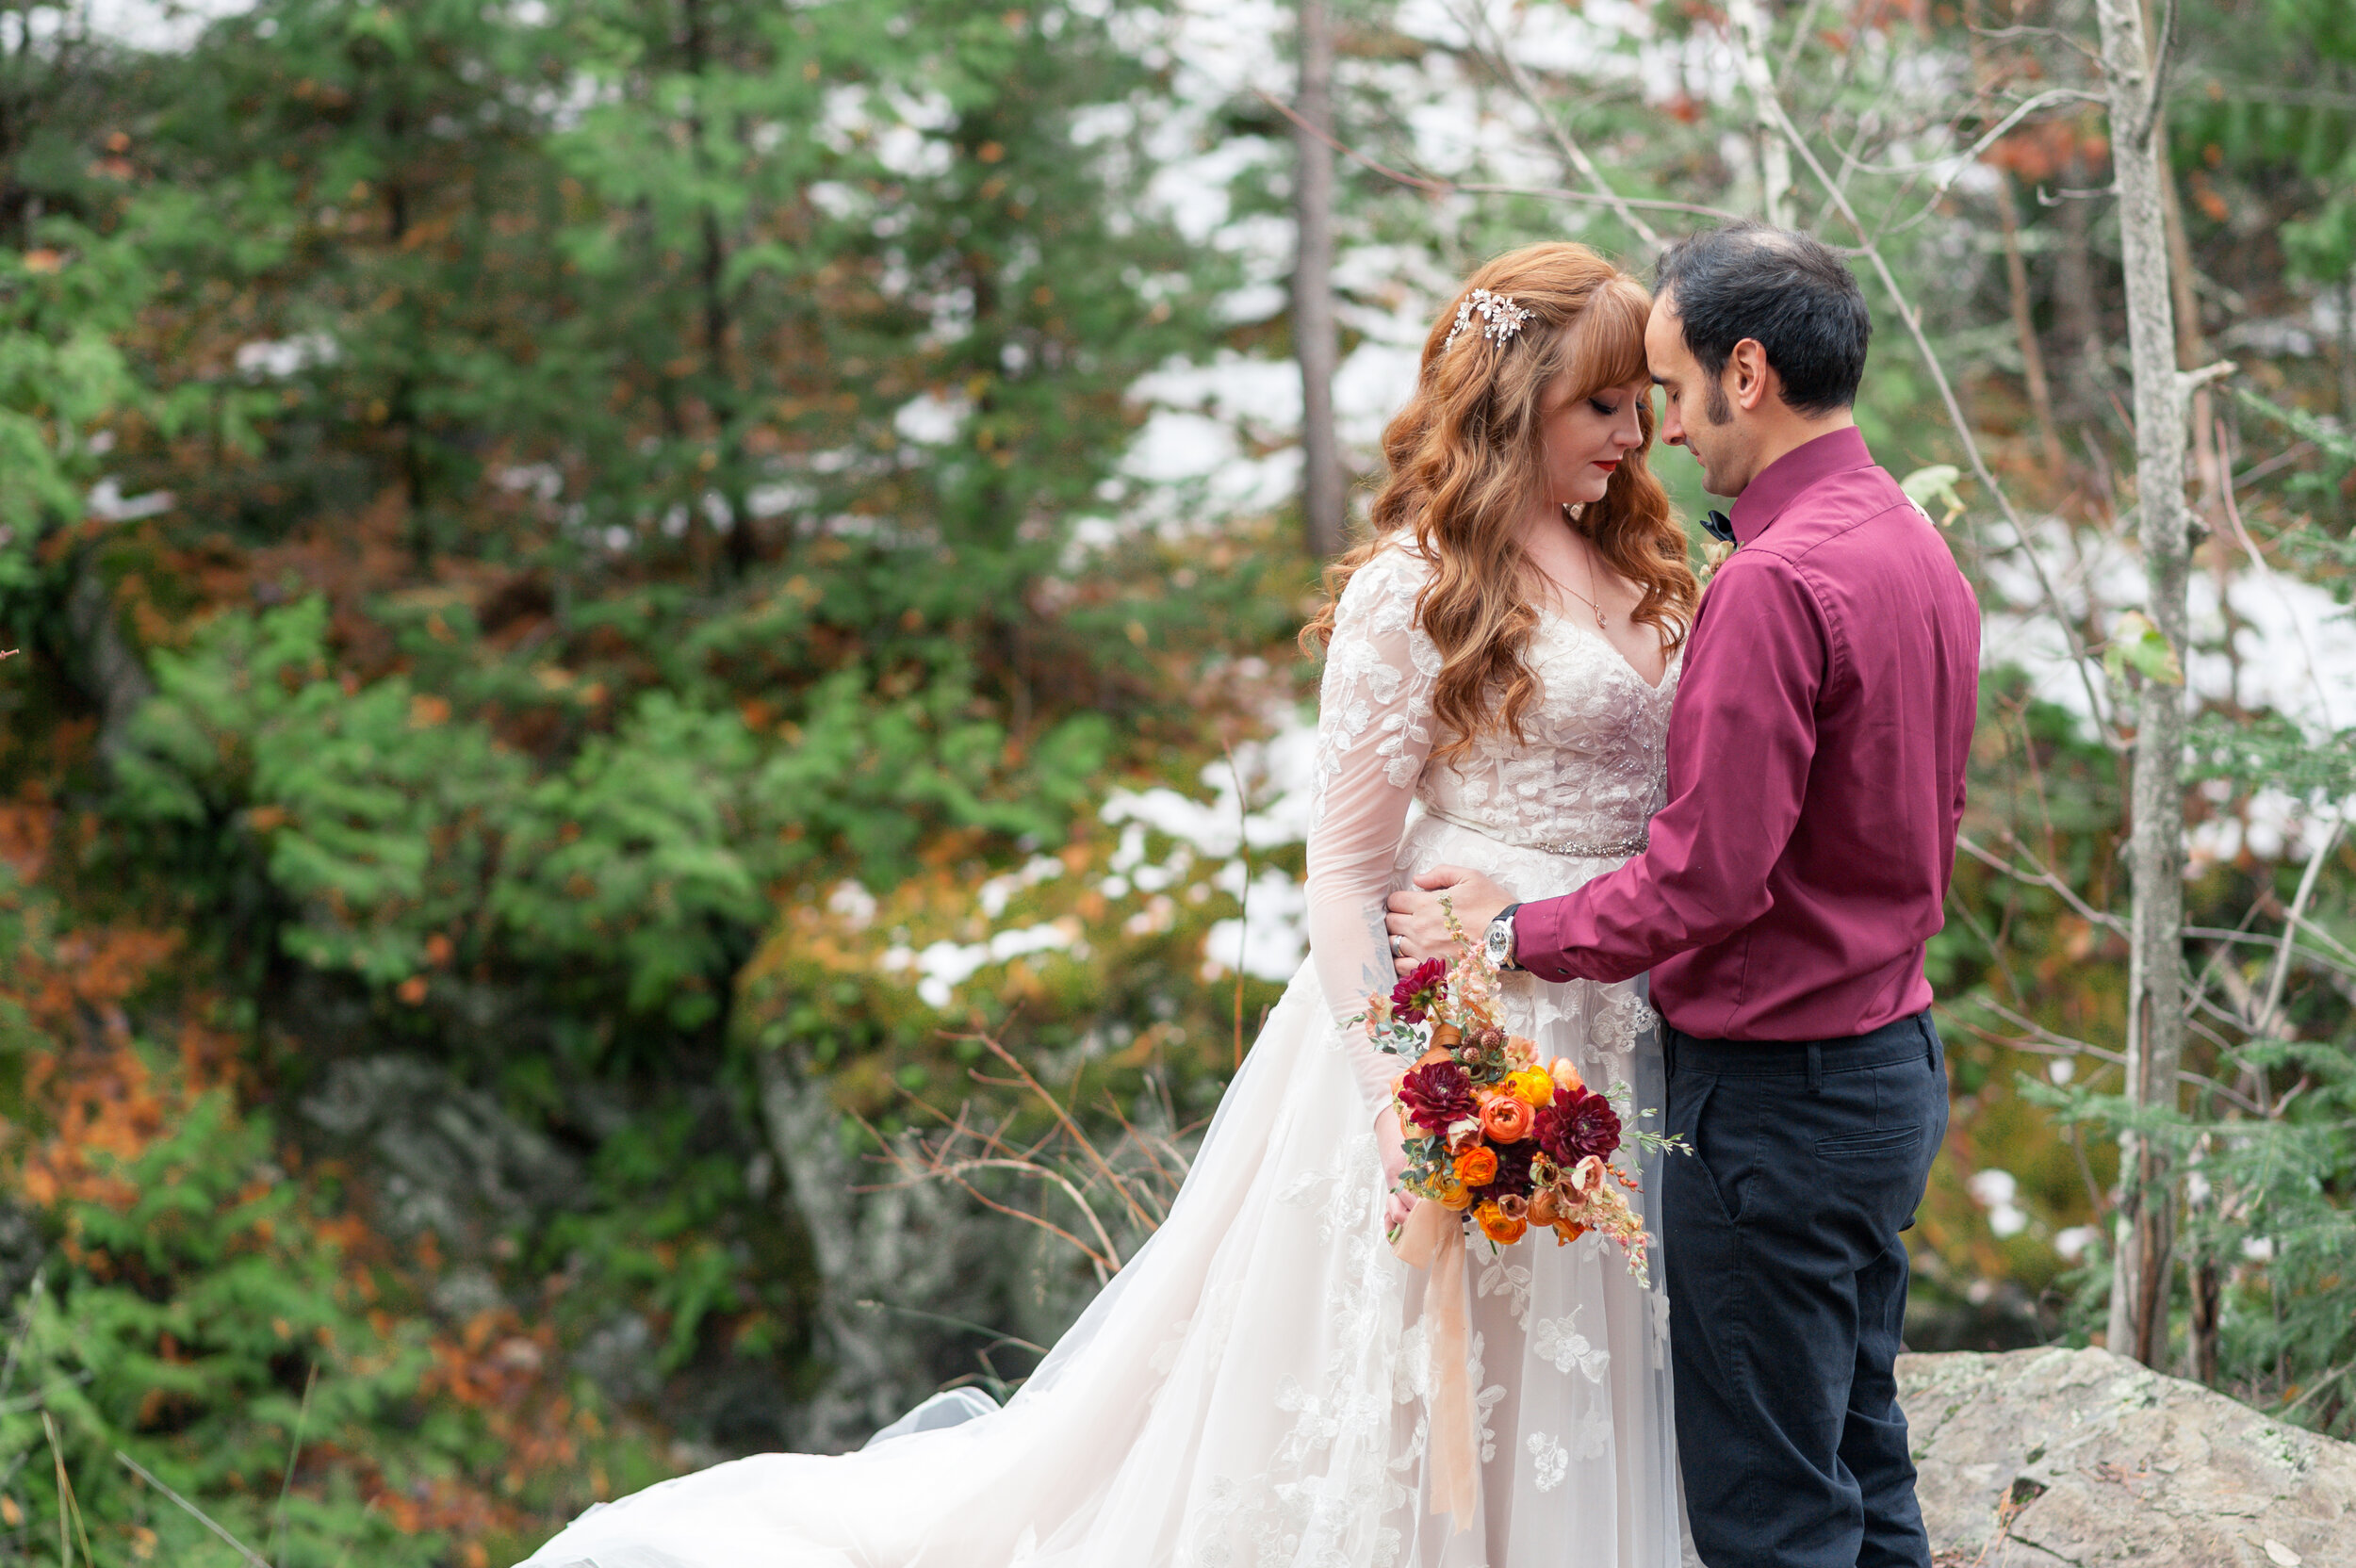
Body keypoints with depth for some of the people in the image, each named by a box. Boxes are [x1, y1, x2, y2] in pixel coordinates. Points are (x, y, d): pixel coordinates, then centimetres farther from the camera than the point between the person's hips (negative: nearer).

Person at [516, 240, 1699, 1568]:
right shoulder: (1413, 586, -10)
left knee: (1566, 1408, 12)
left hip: (1623, 1025, 7)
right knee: (1405, 1397, 1)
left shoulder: (1638, 568, 11)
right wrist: (1395, 1094, -21)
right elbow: (1346, 865, -12)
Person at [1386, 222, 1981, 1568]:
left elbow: (1710, 875, -24)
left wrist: (1514, 933, -10)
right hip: (1891, 1063, 10)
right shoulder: (1917, 548, 9)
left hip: (1776, 1093, -10)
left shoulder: (1775, 584, -22)